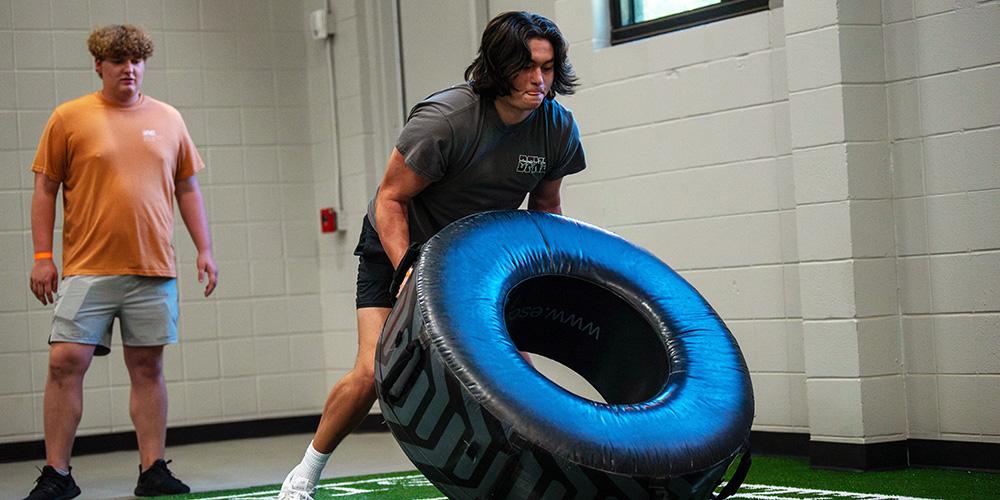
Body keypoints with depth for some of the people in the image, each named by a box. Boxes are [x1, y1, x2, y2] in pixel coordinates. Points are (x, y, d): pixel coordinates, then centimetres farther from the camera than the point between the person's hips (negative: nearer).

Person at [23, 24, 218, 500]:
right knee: (65, 361, -7)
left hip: (153, 269, 2)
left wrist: (205, 250, 10)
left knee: (147, 367, 4)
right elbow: (44, 189, 4)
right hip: (87, 269, -2)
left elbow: (187, 189, 16)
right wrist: (42, 255, -3)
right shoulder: (69, 117, 3)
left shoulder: (168, 119, 11)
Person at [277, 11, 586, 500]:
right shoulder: (444, 118, -29)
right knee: (374, 373, -16)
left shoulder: (558, 128, -11)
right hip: (398, 248, -5)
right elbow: (390, 199, -21)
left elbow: (544, 206, 6)